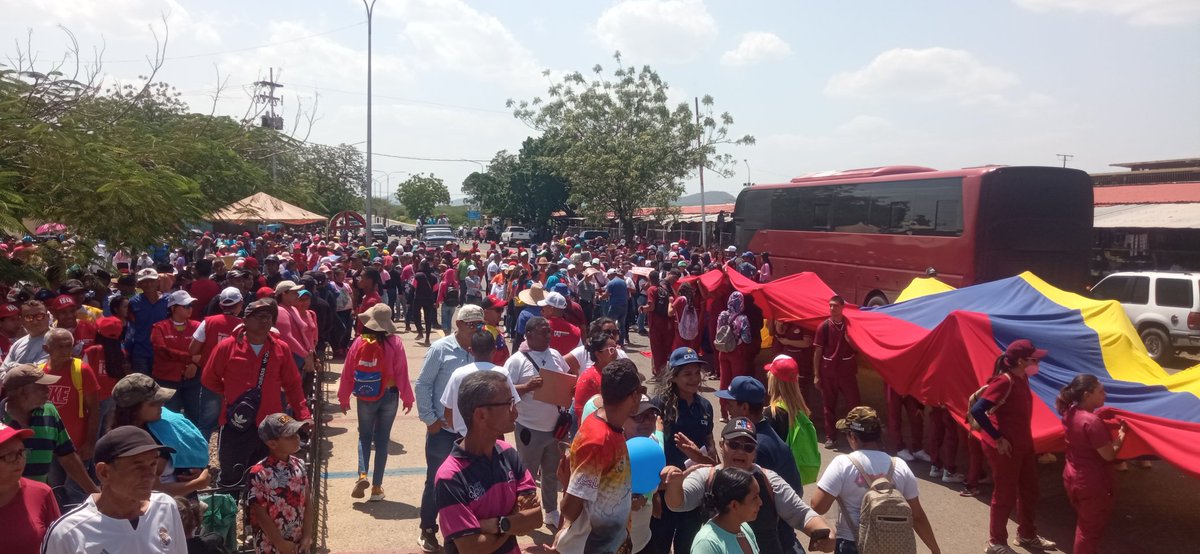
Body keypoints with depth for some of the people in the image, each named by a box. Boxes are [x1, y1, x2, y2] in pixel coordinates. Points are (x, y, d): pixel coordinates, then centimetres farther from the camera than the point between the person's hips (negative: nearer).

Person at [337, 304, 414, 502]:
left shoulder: (359, 342, -9)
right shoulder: (394, 343, -13)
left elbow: (348, 371, -3)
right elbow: (402, 372, -9)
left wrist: (344, 398, 10)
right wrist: (407, 398, 2)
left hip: (365, 397, 1)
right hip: (389, 396, -1)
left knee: (365, 436, 18)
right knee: (382, 439, 9)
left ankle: (362, 474, -4)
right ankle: (377, 487, 12)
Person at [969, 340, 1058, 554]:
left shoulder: (1022, 379, 2)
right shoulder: (1004, 381, -25)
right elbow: (977, 411, -31)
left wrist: (1026, 440, 14)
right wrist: (997, 438, -24)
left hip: (1023, 444, 9)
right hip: (1004, 448, -9)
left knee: (1029, 490, 20)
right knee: (1005, 495, 4)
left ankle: (1027, 535, 39)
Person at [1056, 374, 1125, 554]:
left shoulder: (1071, 413, -1)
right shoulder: (1092, 421, -27)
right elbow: (1109, 455, -23)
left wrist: (1104, 424, 6)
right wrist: (1122, 433, -10)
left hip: (1072, 478, 8)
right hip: (1092, 484, -8)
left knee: (1084, 524, 24)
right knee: (1092, 529, 9)